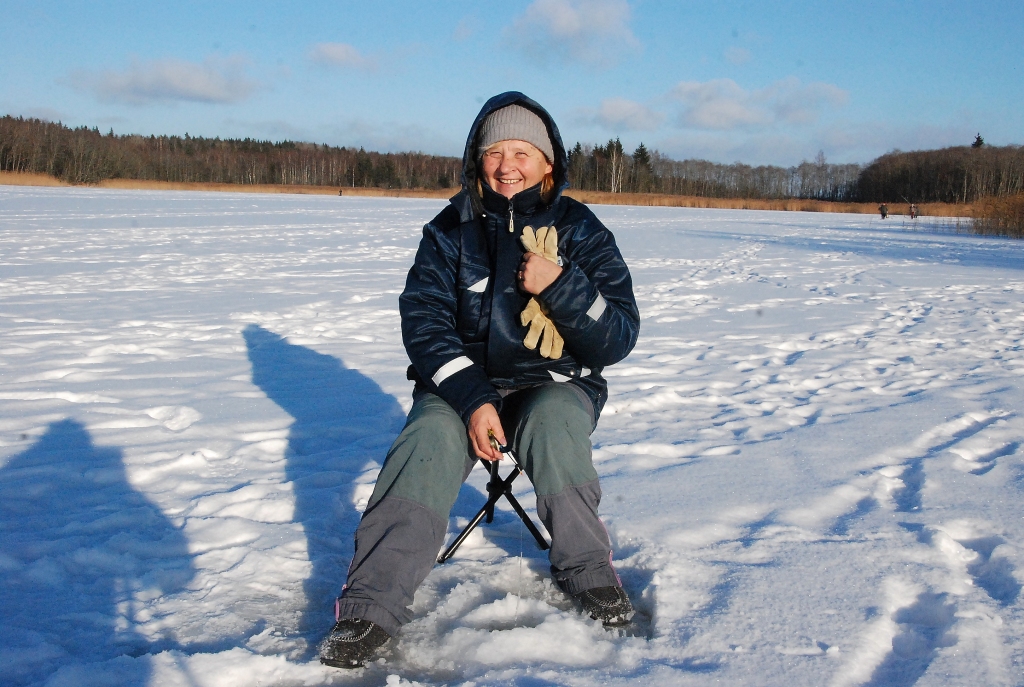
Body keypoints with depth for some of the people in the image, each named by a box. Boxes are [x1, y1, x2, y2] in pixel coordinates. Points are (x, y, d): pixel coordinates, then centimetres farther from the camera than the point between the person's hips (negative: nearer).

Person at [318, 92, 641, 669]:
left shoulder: (581, 232, 0)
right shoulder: (451, 230, 2)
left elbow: (618, 340, -5)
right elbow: (424, 323, -6)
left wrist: (560, 286, -23)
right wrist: (473, 400, -21)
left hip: (554, 385, 0)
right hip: (462, 383, 1)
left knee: (551, 425, -34)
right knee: (429, 444, -29)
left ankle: (588, 571, -13)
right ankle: (370, 610, -30)